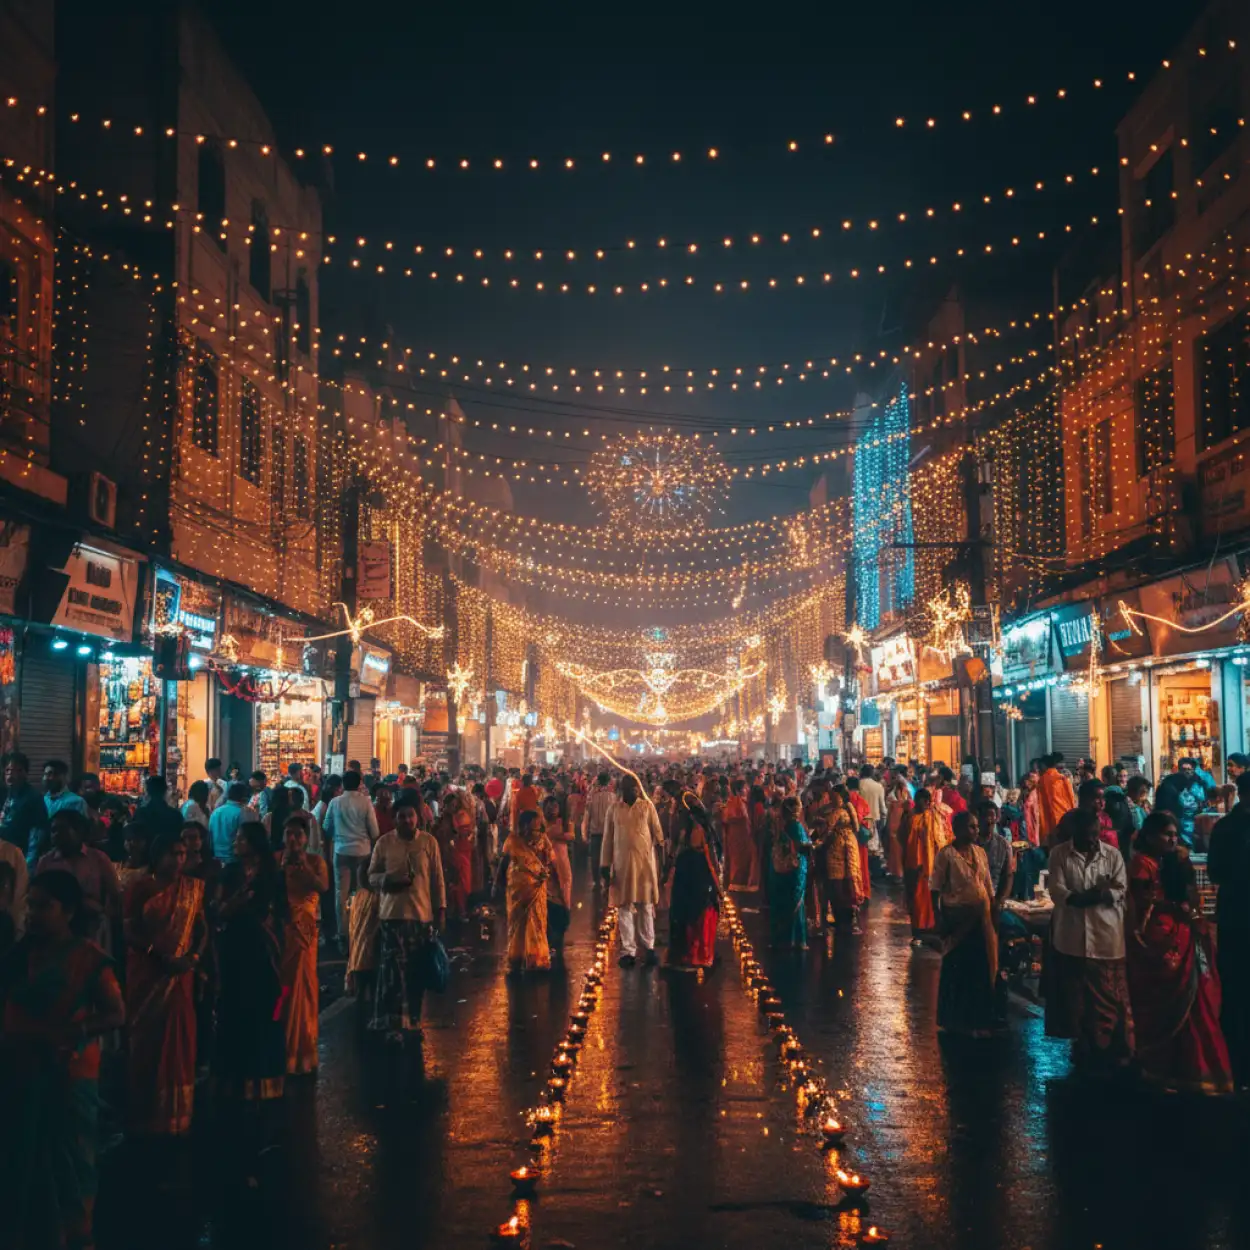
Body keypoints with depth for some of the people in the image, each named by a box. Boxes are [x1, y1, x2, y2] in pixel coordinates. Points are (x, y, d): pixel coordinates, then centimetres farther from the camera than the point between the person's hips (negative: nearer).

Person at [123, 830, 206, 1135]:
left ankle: (174, 1114, 11)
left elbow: (202, 928, 6)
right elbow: (129, 931, -9)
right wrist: (161, 955, -17)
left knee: (178, 1040, 3)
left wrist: (194, 956, -11)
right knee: (145, 1038, 4)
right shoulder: (140, 886, -5)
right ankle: (144, 1113, 13)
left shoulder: (192, 887, 4)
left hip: (179, 973, 2)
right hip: (145, 971, -2)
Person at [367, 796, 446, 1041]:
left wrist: (441, 909, 4)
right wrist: (390, 880, -15)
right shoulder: (384, 842, 1)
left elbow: (437, 878, 6)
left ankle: (413, 1021, 20)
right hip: (392, 913, -1)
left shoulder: (429, 841, 3)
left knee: (417, 972, 6)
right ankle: (394, 1023, 0)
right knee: (394, 971, -6)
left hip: (422, 914, 1)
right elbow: (372, 876, 5)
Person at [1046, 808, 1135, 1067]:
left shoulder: (1113, 855, 4)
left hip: (1107, 935, 0)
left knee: (1110, 995, 3)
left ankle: (1116, 1048, 11)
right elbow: (1057, 892, -8)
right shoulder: (1059, 853, 1)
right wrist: (1097, 893, -18)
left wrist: (1085, 896, -18)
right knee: (1075, 995, 8)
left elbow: (1121, 891, -3)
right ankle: (1084, 1046, 19)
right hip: (1072, 935, 0)